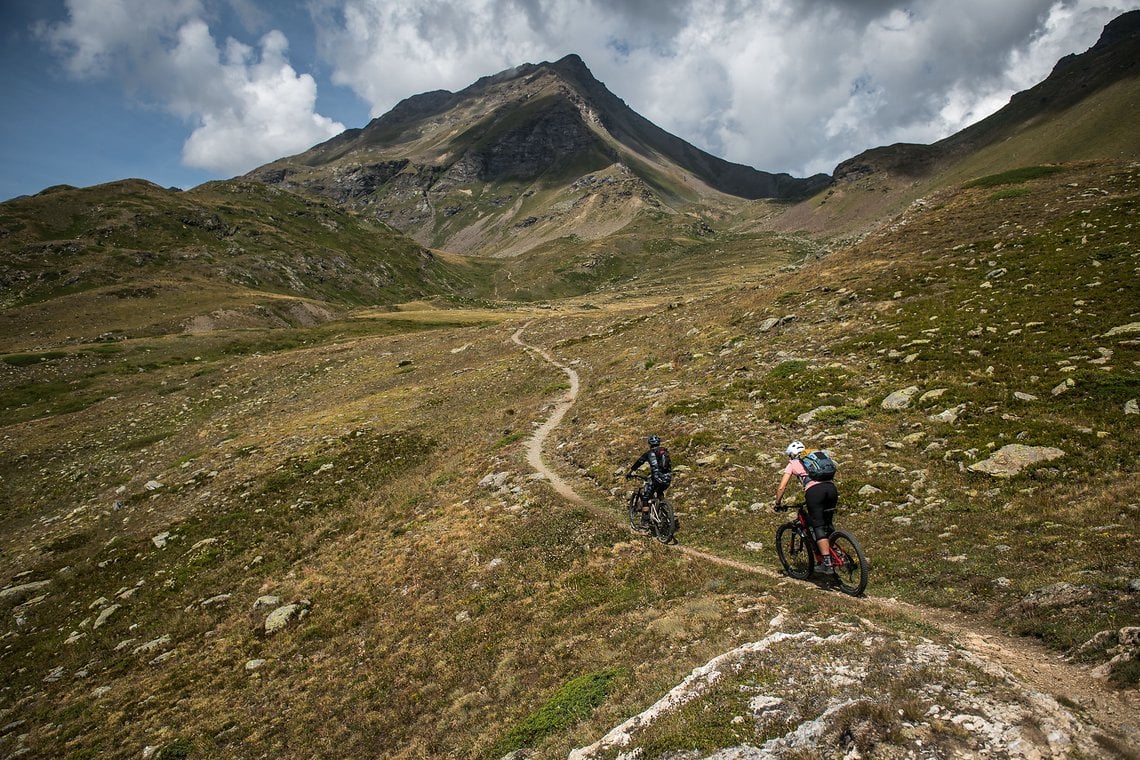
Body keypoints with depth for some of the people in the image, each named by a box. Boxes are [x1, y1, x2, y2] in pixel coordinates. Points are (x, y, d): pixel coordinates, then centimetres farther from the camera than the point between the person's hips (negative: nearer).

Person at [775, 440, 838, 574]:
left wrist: (777, 504, 28)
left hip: (814, 491, -5)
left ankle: (828, 565, -9)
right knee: (827, 525, 20)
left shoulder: (792, 464, 20)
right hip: (831, 488, 5)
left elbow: (781, 488, 14)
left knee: (818, 527, -2)